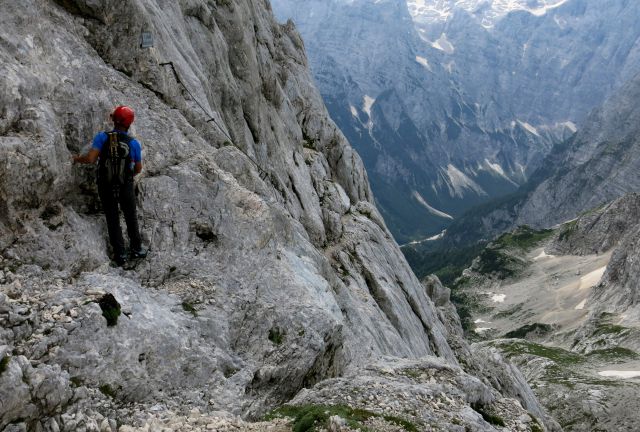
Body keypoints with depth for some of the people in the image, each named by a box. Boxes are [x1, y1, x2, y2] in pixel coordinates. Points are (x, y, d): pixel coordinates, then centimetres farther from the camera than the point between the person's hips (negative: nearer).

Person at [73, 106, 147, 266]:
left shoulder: (102, 137, -13)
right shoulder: (134, 143, -9)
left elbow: (90, 159, -22)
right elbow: (138, 169, 1)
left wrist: (77, 159, -1)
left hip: (106, 187, 0)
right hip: (126, 186, 0)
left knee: (113, 220, 12)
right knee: (131, 218, 19)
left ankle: (120, 254, 12)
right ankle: (136, 248, 28)